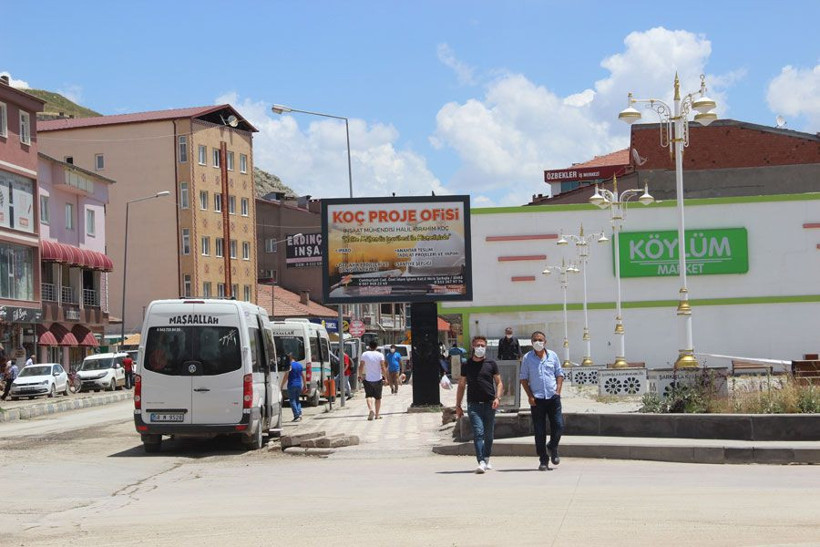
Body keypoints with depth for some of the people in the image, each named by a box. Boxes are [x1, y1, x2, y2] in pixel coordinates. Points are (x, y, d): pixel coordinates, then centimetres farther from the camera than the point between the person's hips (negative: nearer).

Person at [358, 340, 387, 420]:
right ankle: (377, 415, 14)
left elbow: (361, 367, -3)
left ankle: (371, 409, -25)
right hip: (378, 379, 0)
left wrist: (360, 376, 10)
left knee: (369, 395, 2)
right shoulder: (380, 355, -4)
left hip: (368, 379, 0)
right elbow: (383, 367, -10)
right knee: (378, 397, 12)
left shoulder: (364, 354, -3)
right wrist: (385, 378, -6)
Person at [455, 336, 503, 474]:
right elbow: (461, 386, 13)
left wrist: (497, 397, -9)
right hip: (473, 404, -1)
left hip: (489, 404, 1)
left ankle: (486, 459, 26)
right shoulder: (466, 365, 8)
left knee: (489, 434, 8)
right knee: (478, 433, -13)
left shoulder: (491, 364, 7)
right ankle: (481, 462, -20)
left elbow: (499, 383, 9)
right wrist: (458, 406, 9)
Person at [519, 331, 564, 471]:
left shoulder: (552, 355, 8)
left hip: (553, 397, 2)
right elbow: (523, 378, 4)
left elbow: (559, 374, 13)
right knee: (539, 431, 0)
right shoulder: (527, 358, 3)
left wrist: (558, 390, 0)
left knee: (558, 425, -2)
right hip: (537, 399, -1)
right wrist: (530, 396, -5)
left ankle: (552, 448, 26)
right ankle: (543, 460, 8)